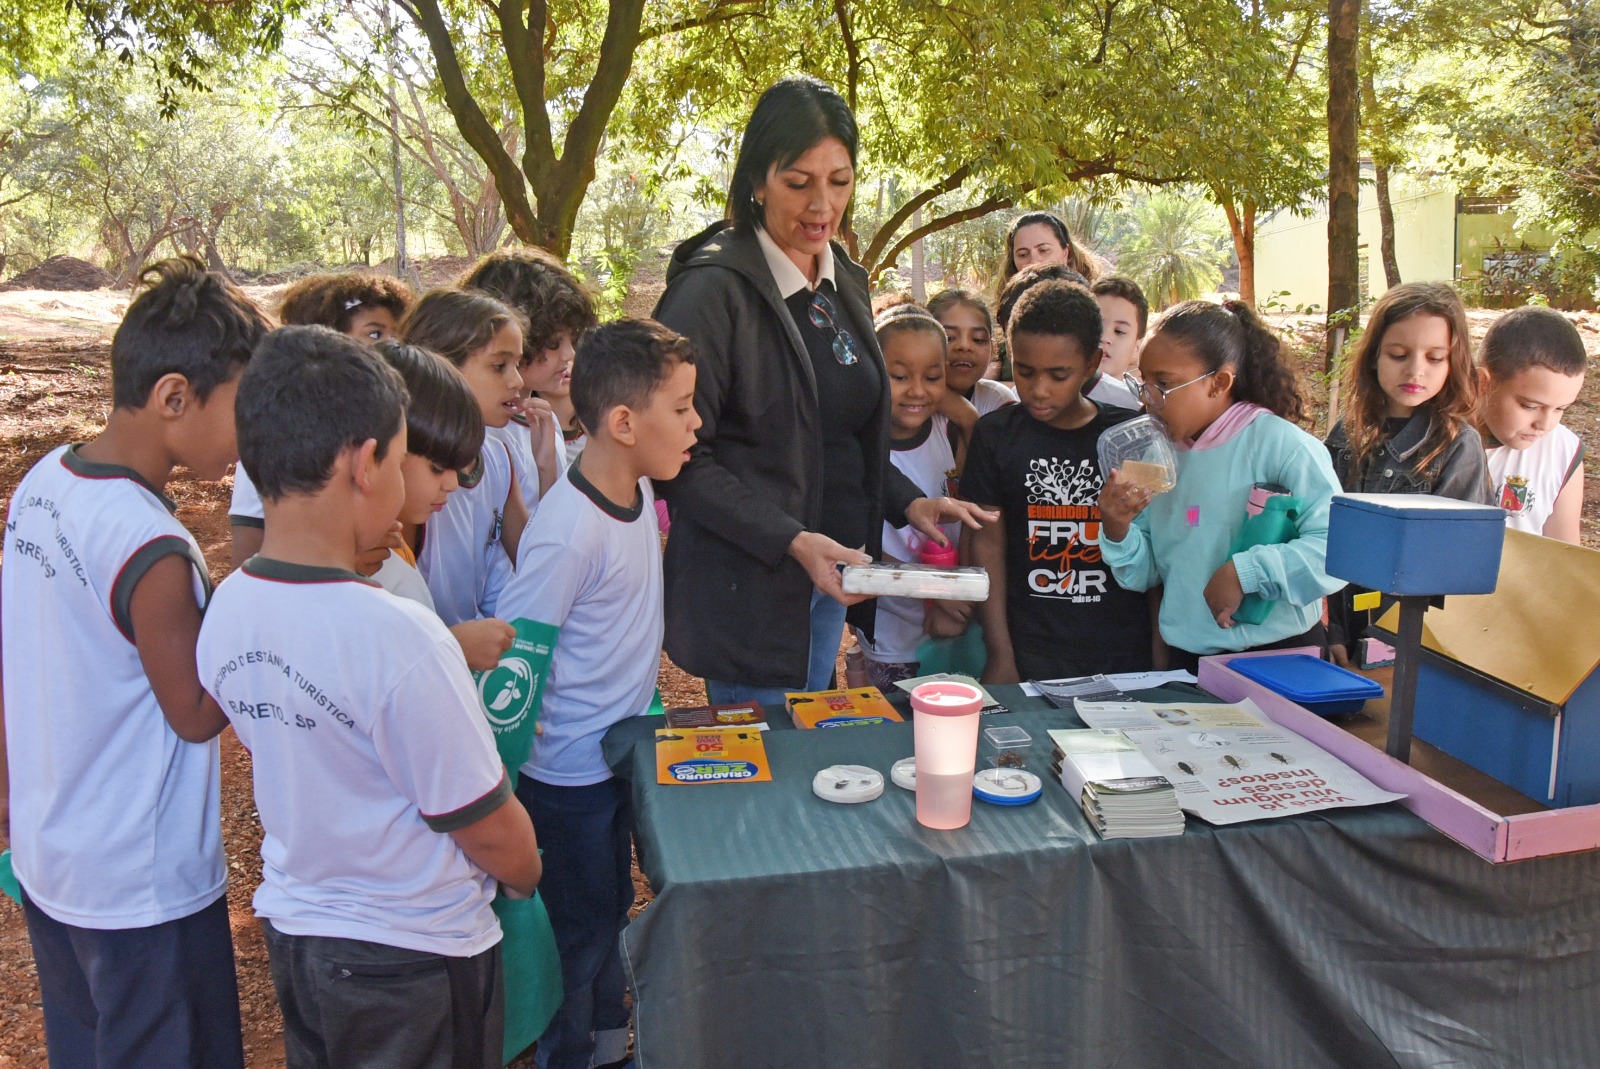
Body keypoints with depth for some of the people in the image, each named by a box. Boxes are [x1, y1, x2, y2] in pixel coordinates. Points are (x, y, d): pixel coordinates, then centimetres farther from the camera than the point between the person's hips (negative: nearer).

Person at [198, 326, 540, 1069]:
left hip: (288, 927, 6)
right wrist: (527, 875, 0)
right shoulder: (398, 637, -31)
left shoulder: (223, 614, -10)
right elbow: (487, 829, -20)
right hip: (411, 956, -6)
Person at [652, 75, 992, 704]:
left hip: (830, 581, 8)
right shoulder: (713, 289, -15)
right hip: (748, 591, -7)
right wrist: (791, 541, -24)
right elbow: (681, 460, -17)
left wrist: (906, 501, 3)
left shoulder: (844, 281, 9)